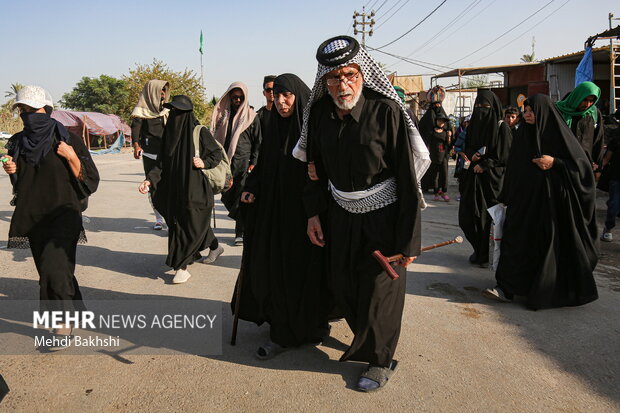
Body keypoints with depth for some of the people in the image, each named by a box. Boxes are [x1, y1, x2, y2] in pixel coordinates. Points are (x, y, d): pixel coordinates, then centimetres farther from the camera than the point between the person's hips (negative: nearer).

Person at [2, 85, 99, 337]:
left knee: (54, 268, -16)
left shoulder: (67, 140, -7)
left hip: (63, 215, -6)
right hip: (32, 217, 6)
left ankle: (64, 321, -1)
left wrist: (72, 158, -21)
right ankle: (76, 309, 31)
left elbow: (90, 180, -8)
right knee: (49, 270, 12)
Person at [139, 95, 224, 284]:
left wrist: (204, 162, -18)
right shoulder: (169, 132, 9)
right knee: (177, 223, 15)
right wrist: (150, 180, -6)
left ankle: (182, 267, 1)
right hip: (175, 188, 7)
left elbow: (218, 153, 0)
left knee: (191, 224, -7)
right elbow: (161, 163, 7)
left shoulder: (200, 132, -7)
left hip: (195, 188, -6)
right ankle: (215, 247, 37)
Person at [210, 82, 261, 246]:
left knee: (241, 198, -6)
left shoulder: (252, 117, 5)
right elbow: (216, 137, 17)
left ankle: (240, 232, 2)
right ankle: (246, 223, 23)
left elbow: (258, 142, 5)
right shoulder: (223, 114, 13)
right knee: (226, 197, 2)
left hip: (244, 162, -3)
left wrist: (253, 163, -4)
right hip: (224, 162, 4)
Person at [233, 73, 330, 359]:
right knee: (274, 269, 7)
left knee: (303, 270, 2)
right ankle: (281, 332, 22)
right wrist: (251, 188, 0)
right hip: (273, 210, 6)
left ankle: (309, 328, 19)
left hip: (304, 213, -5)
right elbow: (262, 166, 15)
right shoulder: (273, 127, 10)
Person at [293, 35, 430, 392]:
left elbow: (408, 176, -19)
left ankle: (379, 360, 32)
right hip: (341, 215, 5)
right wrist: (314, 212, 6)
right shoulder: (321, 112, -4)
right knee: (343, 289, 15)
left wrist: (409, 239, -19)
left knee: (379, 293, 7)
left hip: (383, 218, -5)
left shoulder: (387, 111, -20)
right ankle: (367, 339, 44)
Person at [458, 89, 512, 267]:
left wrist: (485, 165, -12)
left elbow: (505, 155, -6)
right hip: (473, 178, 5)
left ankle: (486, 255, 10)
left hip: (493, 178, -5)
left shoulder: (502, 127, -5)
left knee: (488, 216, -3)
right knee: (467, 214, 3)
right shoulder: (473, 125, 11)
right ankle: (479, 249, 21)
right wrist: (472, 155, -4)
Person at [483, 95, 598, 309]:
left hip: (550, 200, -5)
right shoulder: (524, 134, 9)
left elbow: (582, 164, -6)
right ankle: (506, 287, 3)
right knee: (516, 239, 1)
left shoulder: (558, 134, -6)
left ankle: (545, 291, 16)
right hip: (525, 199, 5)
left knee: (550, 242, 3)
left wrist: (554, 163, -17)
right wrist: (508, 199, 11)